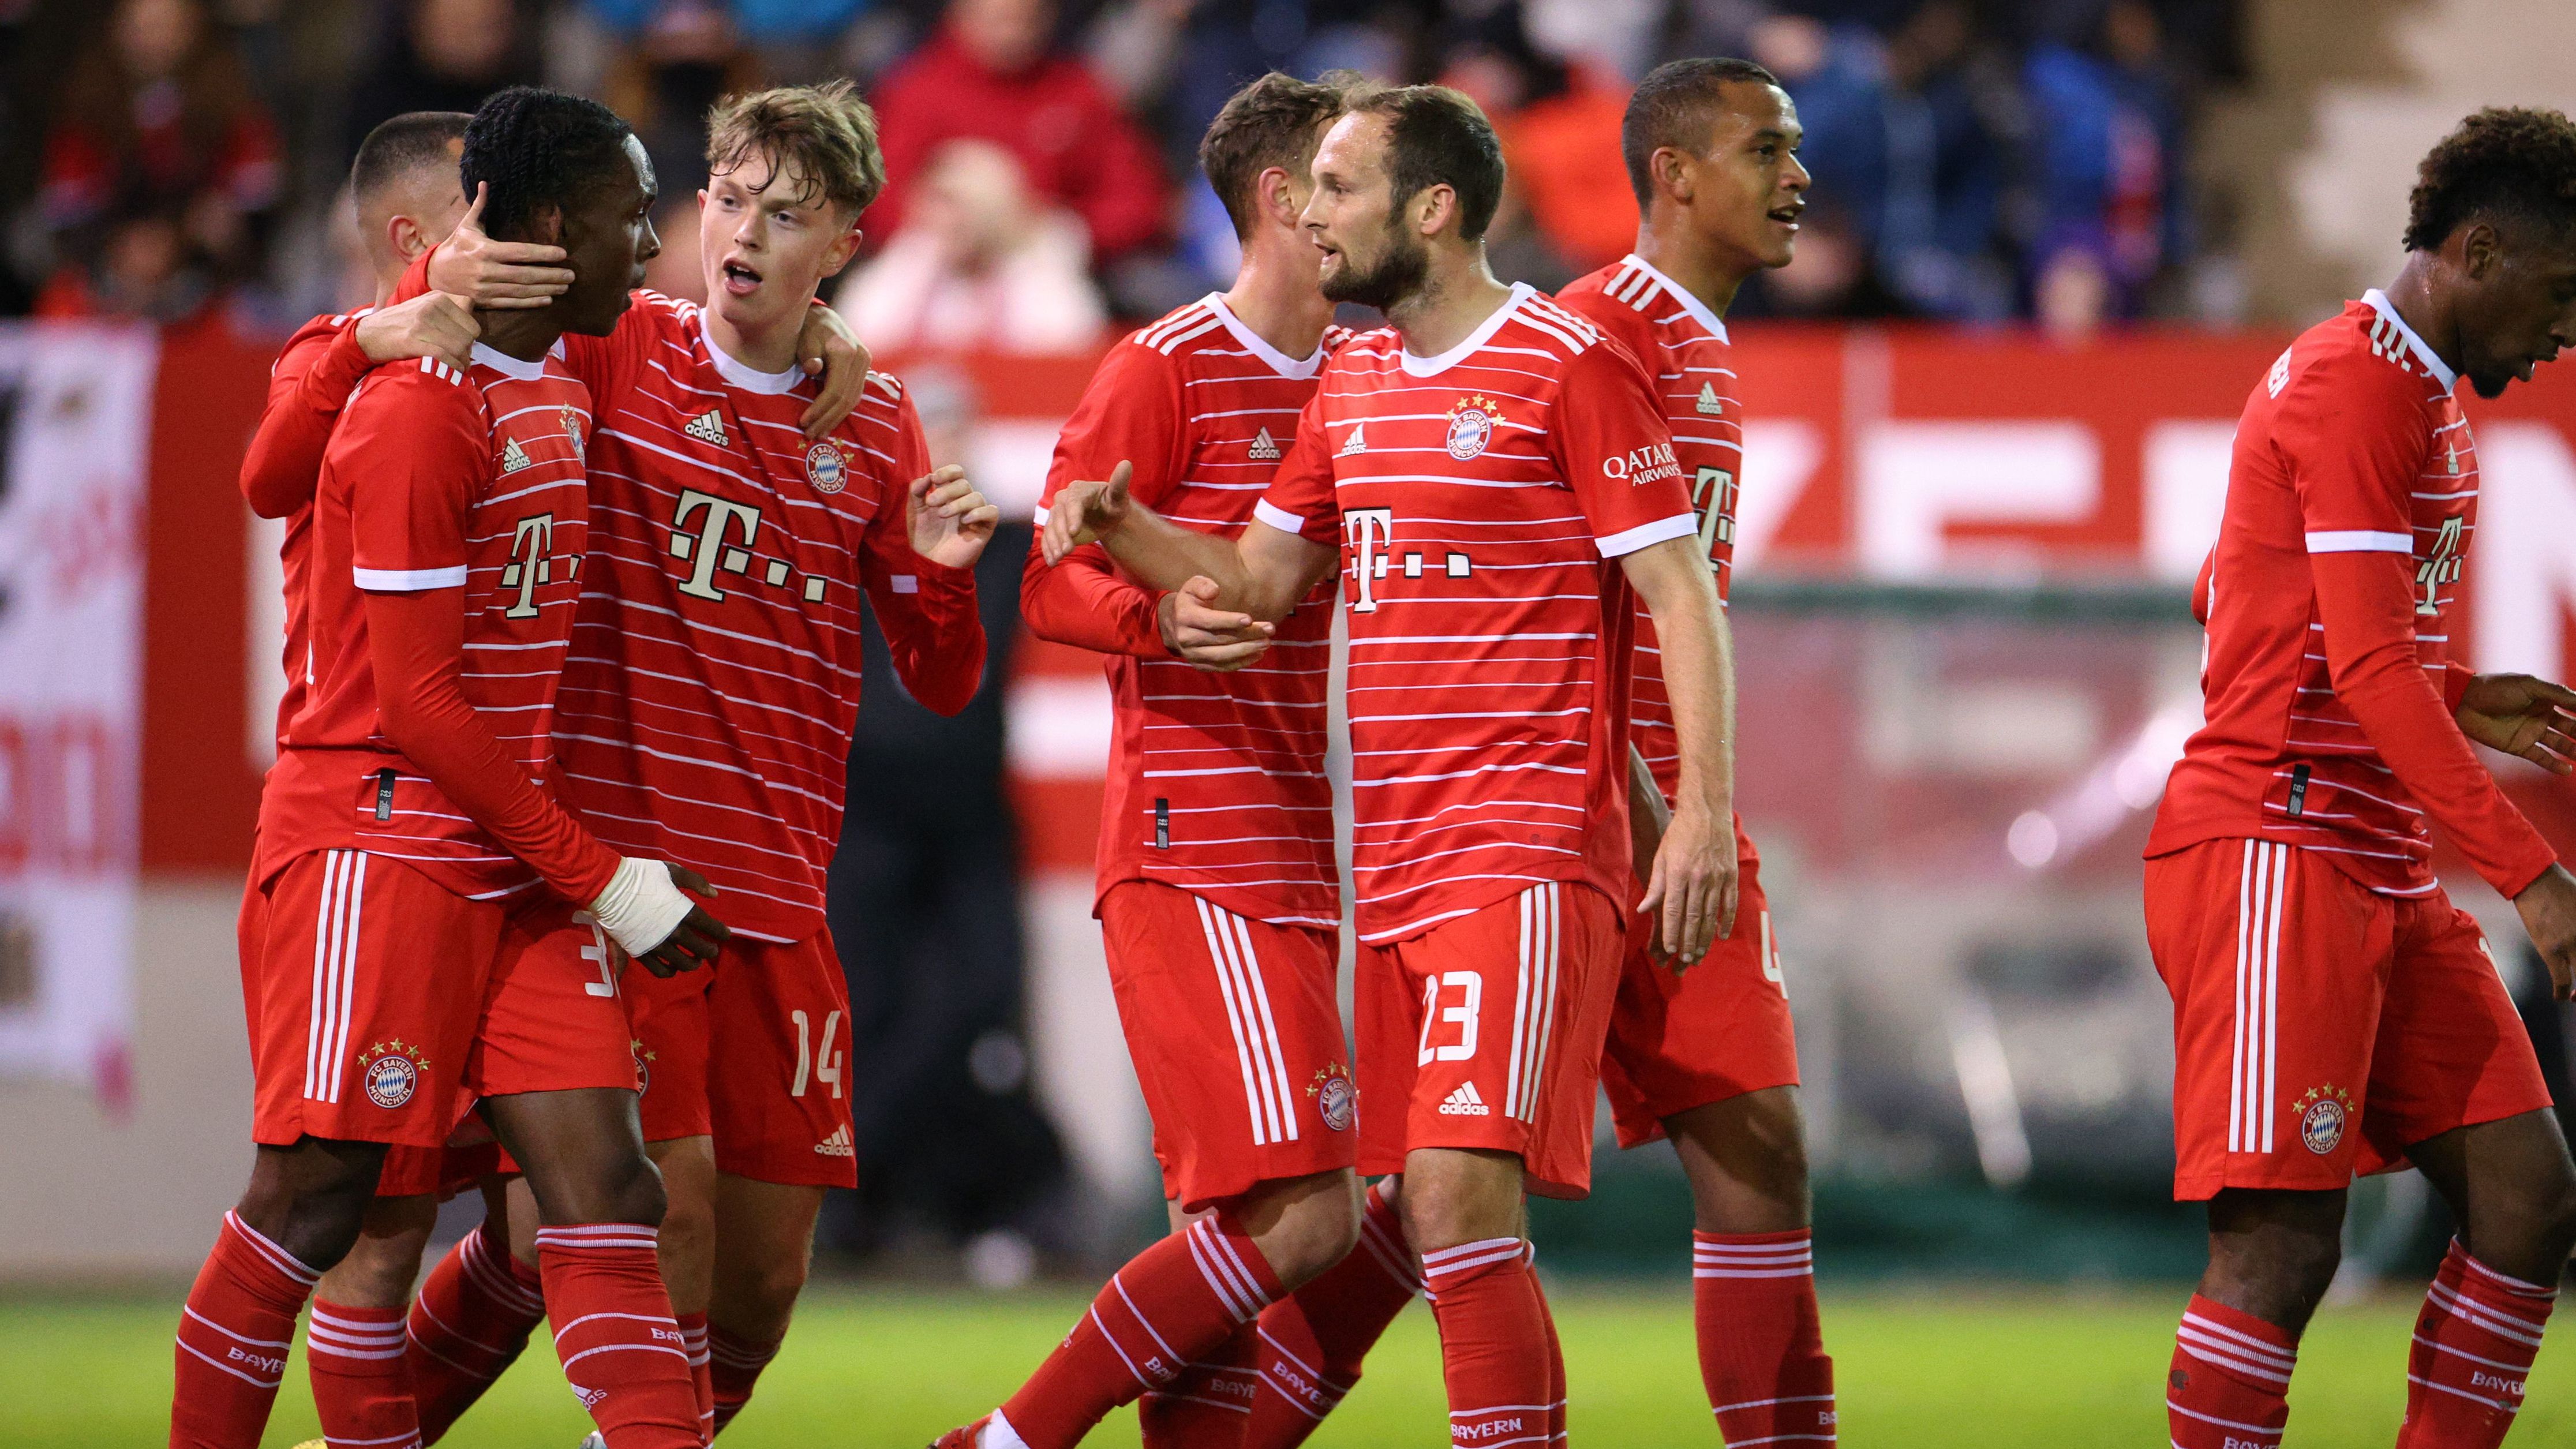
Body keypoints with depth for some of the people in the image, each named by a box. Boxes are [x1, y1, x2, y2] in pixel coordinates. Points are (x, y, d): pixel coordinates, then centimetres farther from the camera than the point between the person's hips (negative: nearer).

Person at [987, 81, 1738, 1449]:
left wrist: (1704, 807, -16)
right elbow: (1258, 582, 22)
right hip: (1389, 863, 8)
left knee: (1461, 1194, -19)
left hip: (1527, 857, -8)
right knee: (1427, 1216, 8)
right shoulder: (1352, 380, 16)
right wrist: (1122, 530, 3)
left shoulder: (1571, 365, -7)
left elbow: (1679, 591, -8)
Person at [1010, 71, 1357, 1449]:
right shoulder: (1167, 368, -5)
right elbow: (1051, 583, -8)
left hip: (1296, 861, 8)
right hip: (1193, 854, -8)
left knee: (1229, 1234, 4)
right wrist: (1165, 617, -28)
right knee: (1301, 1219, -15)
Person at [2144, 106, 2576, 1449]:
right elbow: (2370, 664, -20)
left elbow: (2233, 602, 29)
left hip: (2378, 869, 10)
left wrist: (2460, 701, 18)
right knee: (2282, 1240, -13)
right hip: (2276, 847, -10)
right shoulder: (2360, 388, -13)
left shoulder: (2414, 391, 20)